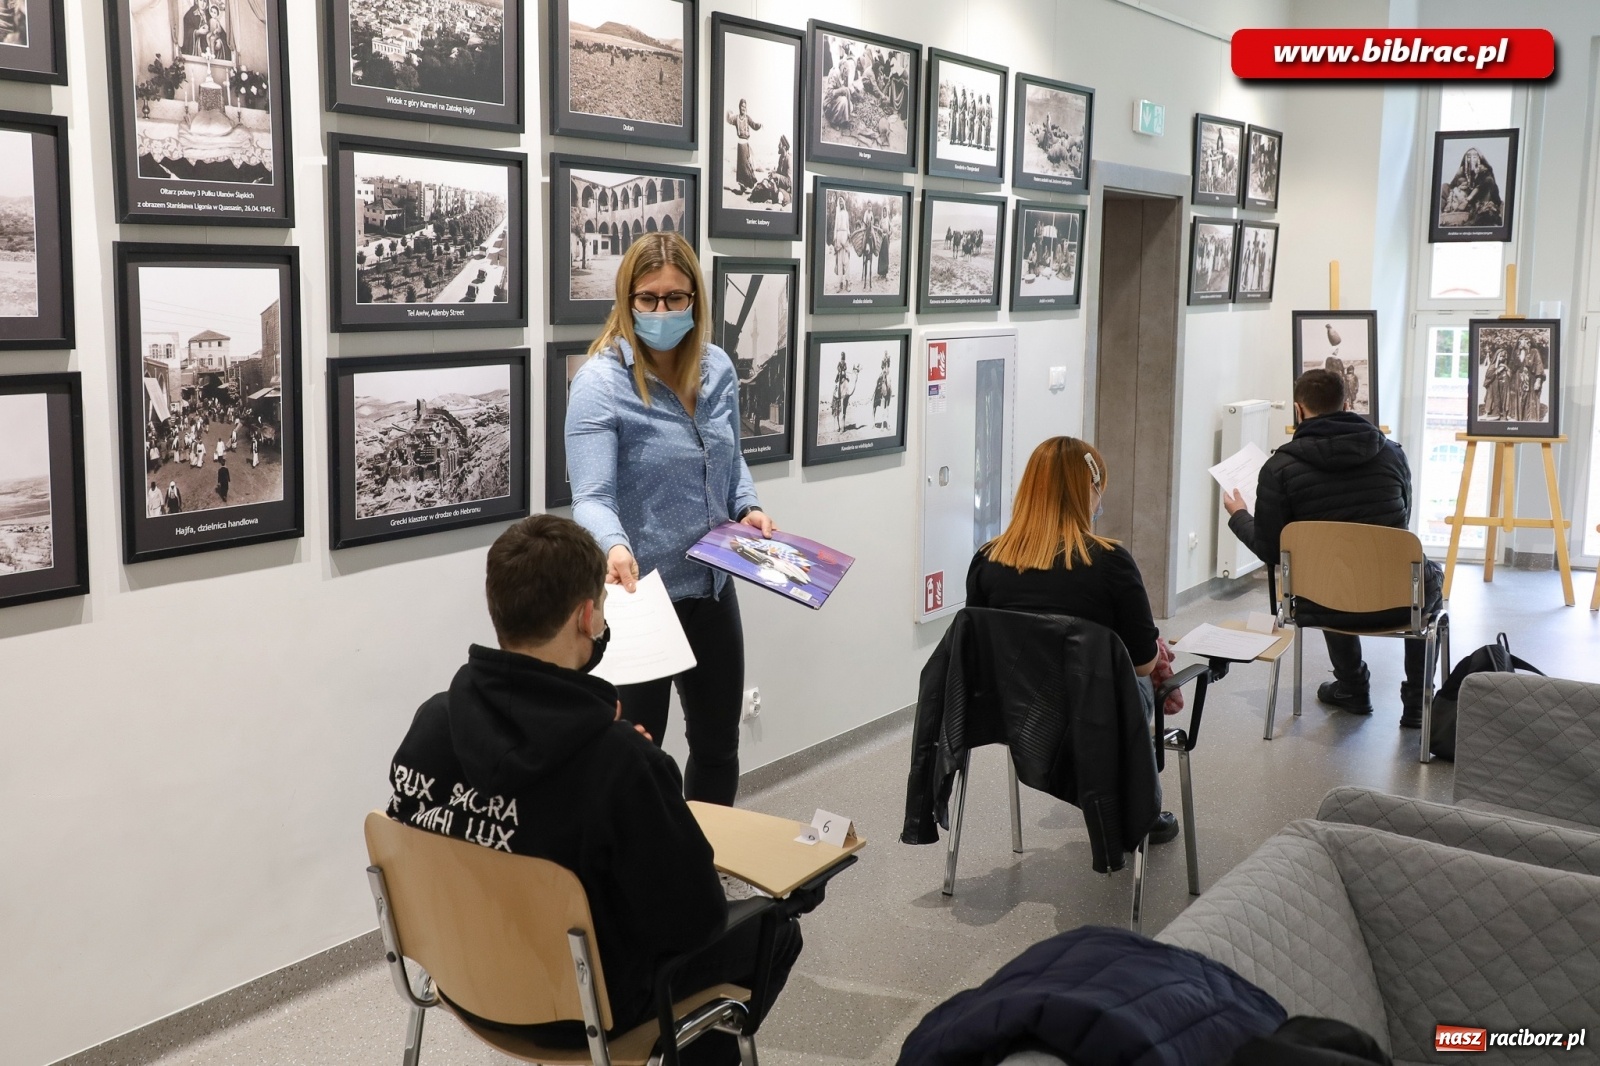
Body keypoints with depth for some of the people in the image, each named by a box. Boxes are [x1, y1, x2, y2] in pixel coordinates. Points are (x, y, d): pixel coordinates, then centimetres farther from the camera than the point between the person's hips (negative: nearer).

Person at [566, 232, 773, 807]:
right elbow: (592, 498, -25)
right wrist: (615, 547, -45)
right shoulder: (600, 382, -16)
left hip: (712, 587, 6)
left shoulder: (719, 369, 2)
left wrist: (749, 505, -1)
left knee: (718, 743, 20)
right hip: (642, 595, -6)